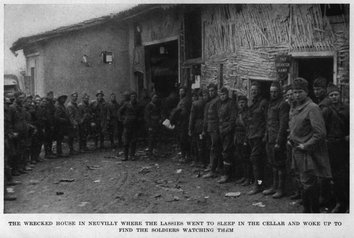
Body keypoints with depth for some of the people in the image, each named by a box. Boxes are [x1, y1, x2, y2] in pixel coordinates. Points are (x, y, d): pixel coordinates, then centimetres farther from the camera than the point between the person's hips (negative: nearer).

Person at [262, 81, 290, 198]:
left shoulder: (283, 104, -11)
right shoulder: (271, 104, 16)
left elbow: (283, 124, -16)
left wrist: (278, 142, -19)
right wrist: (266, 136, 13)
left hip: (277, 140, -8)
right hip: (269, 139, 8)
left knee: (279, 164, -1)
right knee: (273, 164, 14)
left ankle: (281, 189, 7)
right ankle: (275, 186, 24)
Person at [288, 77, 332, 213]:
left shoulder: (312, 108, -13)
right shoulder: (295, 109, 14)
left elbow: (320, 133, -19)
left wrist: (306, 145, -16)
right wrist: (291, 139, 11)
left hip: (308, 152, -8)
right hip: (298, 151, 8)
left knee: (309, 184, -5)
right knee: (304, 183, 15)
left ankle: (315, 212, 6)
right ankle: (307, 210, 25)